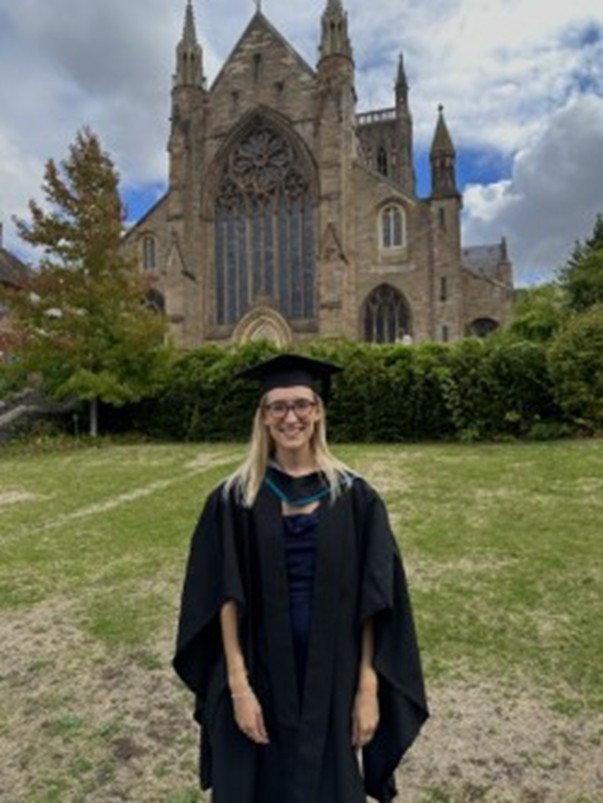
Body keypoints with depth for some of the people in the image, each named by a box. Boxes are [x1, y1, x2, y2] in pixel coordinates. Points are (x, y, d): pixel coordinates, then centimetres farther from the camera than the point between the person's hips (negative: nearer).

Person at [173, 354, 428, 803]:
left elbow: (372, 603, -4)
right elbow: (226, 600, -6)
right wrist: (238, 685, -11)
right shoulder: (234, 499, -5)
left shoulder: (354, 497, -4)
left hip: (332, 677, 1)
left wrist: (368, 687, -6)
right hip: (260, 677, 0)